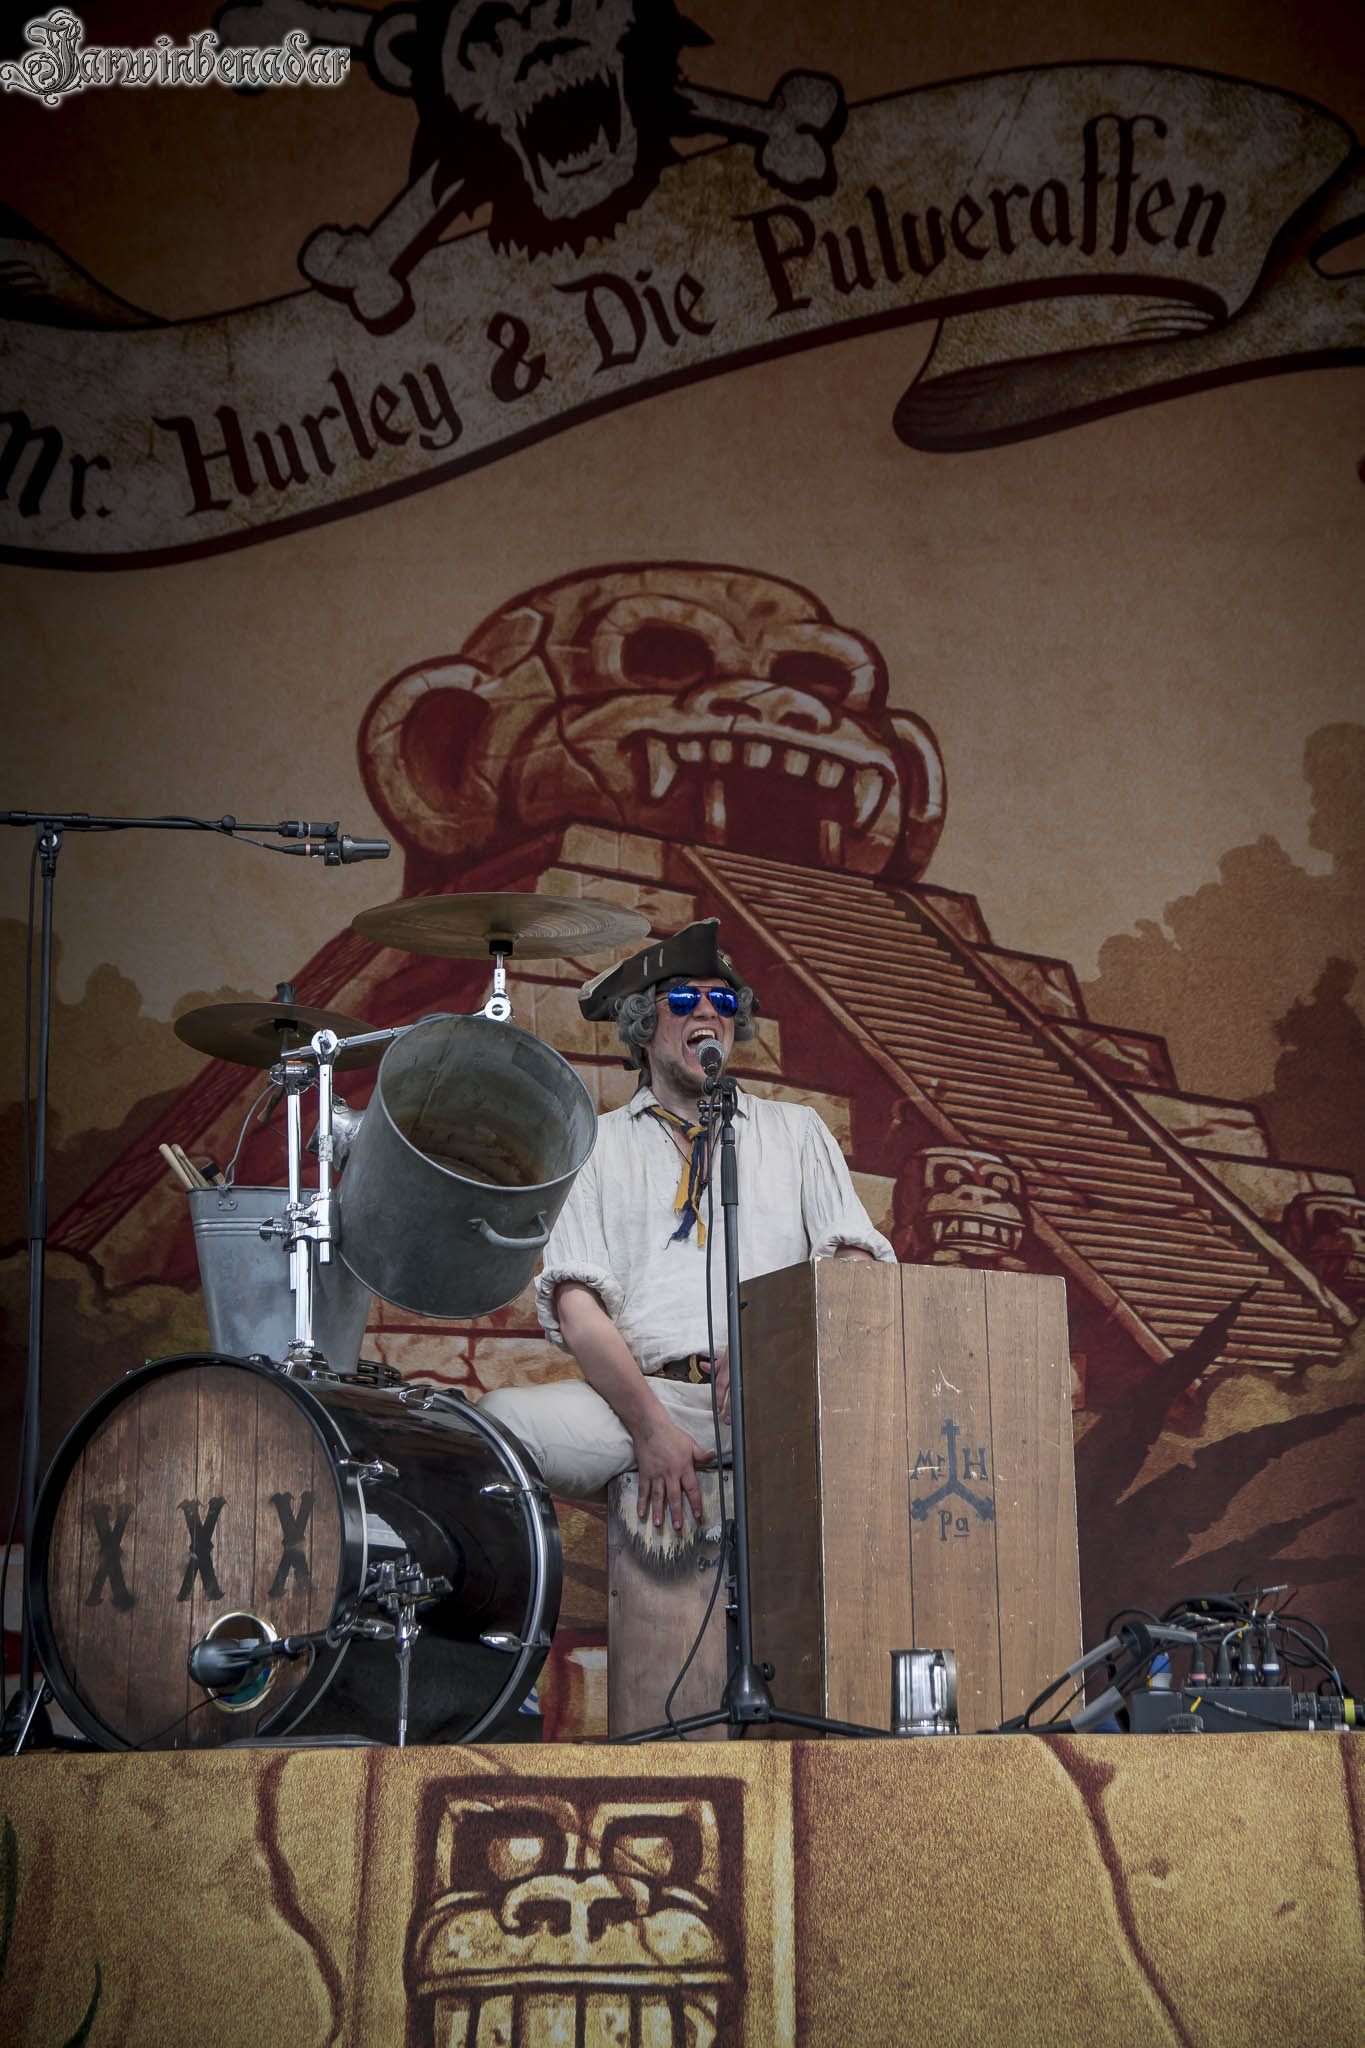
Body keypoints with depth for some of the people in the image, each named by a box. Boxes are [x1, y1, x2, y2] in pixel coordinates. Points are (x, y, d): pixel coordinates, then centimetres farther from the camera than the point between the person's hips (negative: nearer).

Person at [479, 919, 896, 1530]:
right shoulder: (595, 1146, 17)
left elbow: (855, 1268, 8)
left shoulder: (796, 1131, 22)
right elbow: (577, 1307, 4)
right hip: (643, 1391, 0)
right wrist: (650, 1426, -14)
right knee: (502, 1418, -30)